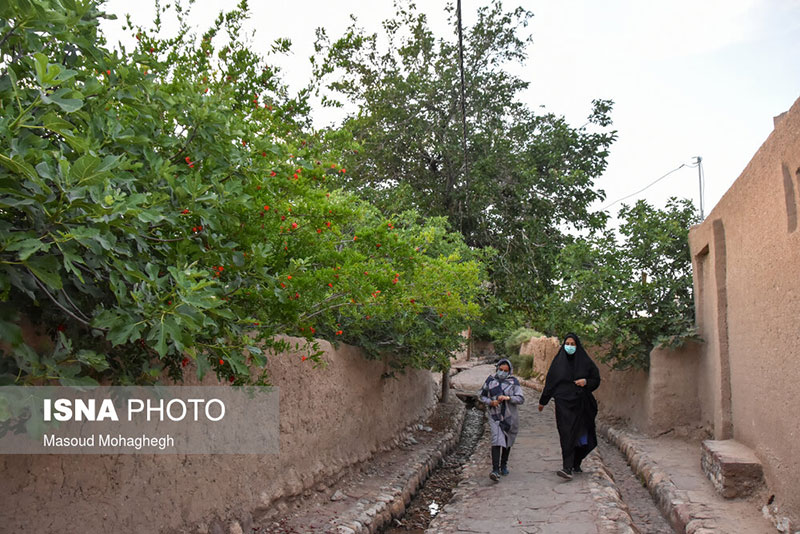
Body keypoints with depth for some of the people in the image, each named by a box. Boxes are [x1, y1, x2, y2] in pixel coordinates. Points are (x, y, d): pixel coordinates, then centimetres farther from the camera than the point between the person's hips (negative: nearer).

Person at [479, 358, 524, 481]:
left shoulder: (513, 382, -4)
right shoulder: (490, 380, -1)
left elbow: (521, 399, -11)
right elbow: (482, 396, 8)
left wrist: (508, 398, -26)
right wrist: (491, 402, -11)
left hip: (510, 417, 1)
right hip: (495, 416, -1)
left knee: (507, 443, 16)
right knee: (497, 440, -16)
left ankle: (504, 465, 37)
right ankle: (495, 470, -18)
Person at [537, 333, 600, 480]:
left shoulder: (584, 361, 3)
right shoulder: (558, 361, 4)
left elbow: (596, 379, 10)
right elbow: (550, 382, 8)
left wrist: (586, 382, -12)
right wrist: (543, 401, 12)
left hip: (580, 403, 1)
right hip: (563, 403, -1)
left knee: (580, 434, 6)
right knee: (567, 434, -9)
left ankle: (576, 463, 26)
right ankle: (568, 468, -13)